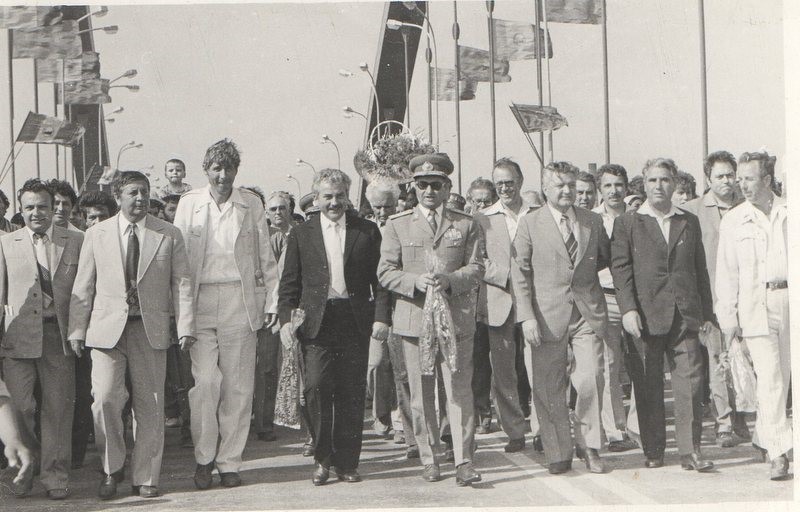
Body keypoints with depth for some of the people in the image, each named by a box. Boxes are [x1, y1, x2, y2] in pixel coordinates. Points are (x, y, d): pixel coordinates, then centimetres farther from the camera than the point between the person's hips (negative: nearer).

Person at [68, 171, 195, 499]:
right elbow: (83, 287, 8)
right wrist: (77, 330, 3)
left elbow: (182, 284, 4)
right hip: (107, 327, 0)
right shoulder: (96, 234, 7)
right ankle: (112, 469, 10)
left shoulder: (169, 236, 6)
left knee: (150, 405, 3)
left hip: (151, 328, 1)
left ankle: (145, 478, 14)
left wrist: (185, 327, -6)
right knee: (105, 398, -11)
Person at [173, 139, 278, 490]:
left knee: (238, 385, 1)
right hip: (199, 300, 0)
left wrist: (271, 301, 6)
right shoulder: (189, 204, 7)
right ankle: (203, 457, 7)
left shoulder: (252, 204, 7)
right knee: (204, 380, -9)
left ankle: (229, 461, 12)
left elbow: (266, 258, 11)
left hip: (240, 300, 1)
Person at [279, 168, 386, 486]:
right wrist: (286, 318, -3)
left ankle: (346, 462, 13)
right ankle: (322, 459, 6)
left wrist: (381, 315, -5)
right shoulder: (301, 234, 10)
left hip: (355, 322, 0)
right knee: (316, 388, -9)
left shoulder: (368, 232, 8)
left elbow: (380, 277, 6)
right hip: (316, 324, 0)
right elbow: (289, 283, 9)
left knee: (351, 394, 2)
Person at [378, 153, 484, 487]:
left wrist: (449, 279, -16)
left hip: (457, 319, -1)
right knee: (421, 394, 4)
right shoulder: (397, 225, 11)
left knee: (460, 391, -6)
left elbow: (476, 268, 4)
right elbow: (386, 272, 4)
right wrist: (417, 281, -14)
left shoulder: (467, 225, 11)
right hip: (414, 318, 1)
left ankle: (464, 462, -4)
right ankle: (429, 459, 14)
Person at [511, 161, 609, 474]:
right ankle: (558, 454, 14)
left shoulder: (593, 222, 11)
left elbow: (605, 258, 26)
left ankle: (589, 446, 11)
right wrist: (527, 317, -7)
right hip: (547, 317, -1)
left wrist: (583, 270, 12)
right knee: (549, 388, 2)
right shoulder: (530, 224, 2)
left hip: (588, 313, 2)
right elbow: (520, 274, 0)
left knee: (591, 379, -8)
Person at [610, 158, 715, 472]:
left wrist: (706, 312, 13)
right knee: (647, 385, 3)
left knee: (690, 381, -4)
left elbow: (700, 269, 17)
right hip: (646, 315, -2)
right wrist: (628, 309, -13)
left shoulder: (690, 222, 15)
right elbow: (620, 268, -2)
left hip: (685, 314, 2)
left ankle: (690, 451, -1)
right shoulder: (627, 223, 5)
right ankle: (653, 451, 12)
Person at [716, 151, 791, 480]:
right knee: (769, 378, -10)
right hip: (755, 304, -2)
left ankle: (763, 436, 28)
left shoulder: (790, 214, 6)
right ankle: (778, 453, -10)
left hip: (789, 299, 2)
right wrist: (728, 321, 1)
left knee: (781, 376, 9)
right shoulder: (733, 221, 5)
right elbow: (726, 275, 5)